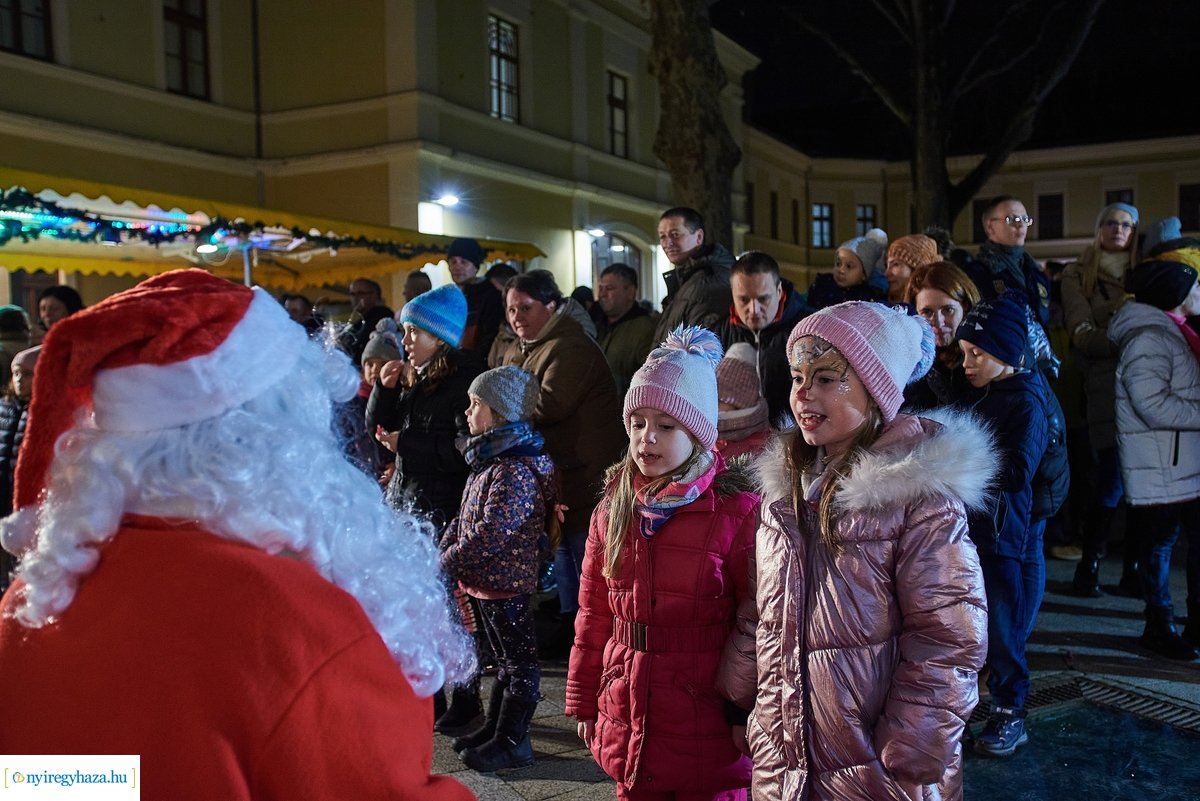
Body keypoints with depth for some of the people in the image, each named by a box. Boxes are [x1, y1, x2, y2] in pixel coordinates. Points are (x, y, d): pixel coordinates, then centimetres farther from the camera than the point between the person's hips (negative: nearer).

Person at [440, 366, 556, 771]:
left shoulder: (515, 471, -23)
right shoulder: (491, 460, 10)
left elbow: (490, 535, -28)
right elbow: (466, 516, 17)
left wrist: (449, 561, -18)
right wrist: (446, 546, 4)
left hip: (507, 581, -10)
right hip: (487, 580, 10)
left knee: (518, 660, 3)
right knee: (505, 655, 21)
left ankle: (512, 741, 14)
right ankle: (495, 727, 34)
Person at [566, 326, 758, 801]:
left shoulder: (736, 511, -11)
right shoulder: (613, 508, 5)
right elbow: (593, 615, 10)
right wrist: (583, 703, 12)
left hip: (708, 735, -4)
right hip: (628, 729, 5)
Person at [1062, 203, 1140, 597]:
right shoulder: (1078, 275, 7)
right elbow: (1082, 334, -5)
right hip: (1105, 387, -3)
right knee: (1112, 482, -9)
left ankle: (1133, 570, 12)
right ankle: (1088, 569, 6)